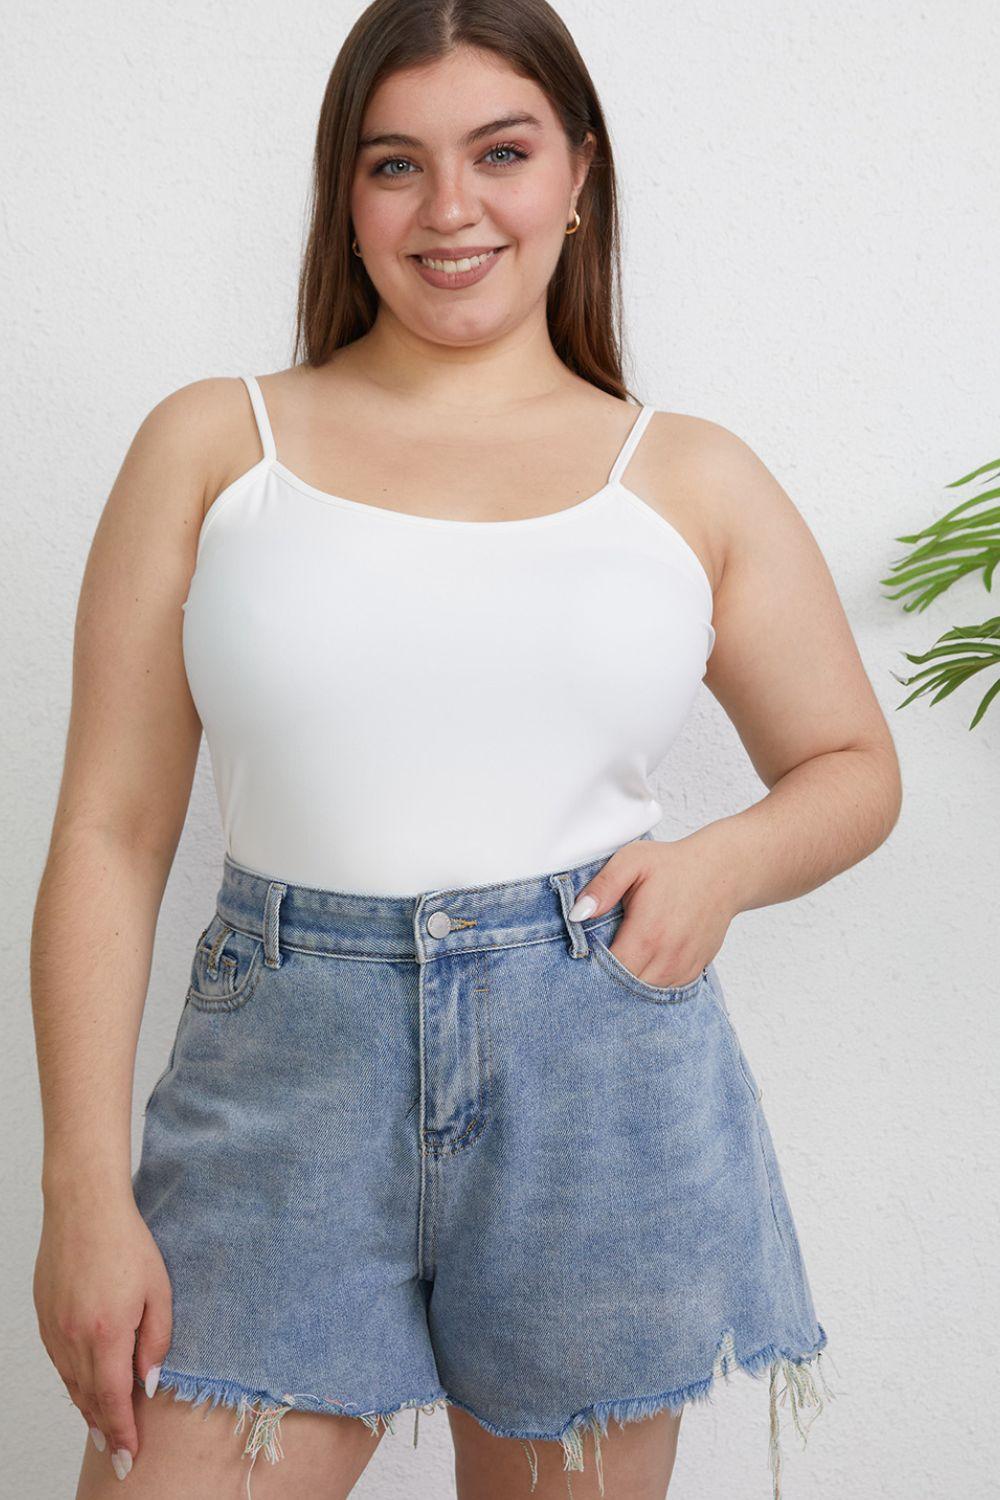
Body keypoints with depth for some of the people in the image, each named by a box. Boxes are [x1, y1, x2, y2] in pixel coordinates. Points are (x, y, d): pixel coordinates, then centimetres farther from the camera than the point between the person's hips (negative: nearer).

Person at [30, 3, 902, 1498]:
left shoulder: (692, 477, 7)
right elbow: (109, 835, 1)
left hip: (609, 1087, 1)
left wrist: (722, 861, -6)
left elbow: (854, 768, 17)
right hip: (279, 1081, 0)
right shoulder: (212, 445, 4)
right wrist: (88, 1193, -5)